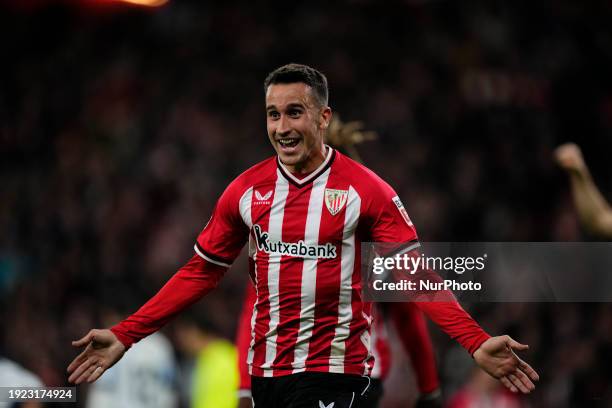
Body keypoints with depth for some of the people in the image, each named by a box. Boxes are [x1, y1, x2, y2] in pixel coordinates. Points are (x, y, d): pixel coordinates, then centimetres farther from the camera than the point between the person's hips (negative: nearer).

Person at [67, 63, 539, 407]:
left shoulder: (366, 189, -6)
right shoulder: (246, 190, 5)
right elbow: (201, 272, 11)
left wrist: (477, 343, -20)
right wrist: (124, 335, 4)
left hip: (336, 370, -4)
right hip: (265, 370, 4)